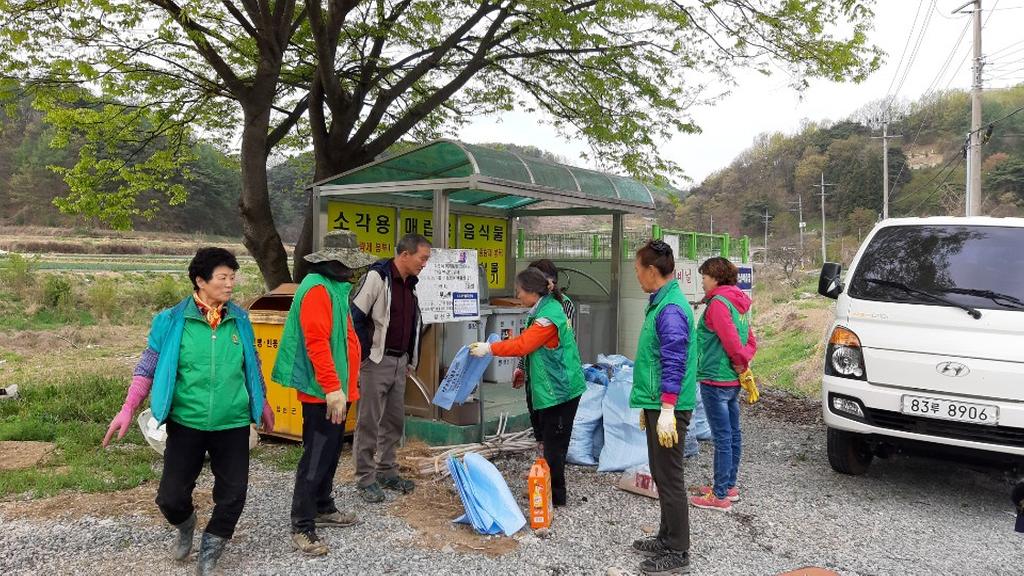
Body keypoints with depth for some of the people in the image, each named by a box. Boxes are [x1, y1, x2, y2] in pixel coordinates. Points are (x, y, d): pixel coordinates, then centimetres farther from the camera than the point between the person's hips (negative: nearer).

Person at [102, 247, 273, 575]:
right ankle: (185, 525, 40)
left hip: (233, 424, 2)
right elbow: (148, 367, -1)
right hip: (186, 423, -1)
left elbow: (252, 366, 13)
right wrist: (128, 409, -9)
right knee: (171, 496, 3)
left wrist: (262, 403, 20)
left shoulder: (239, 320, 0)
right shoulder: (173, 320, -8)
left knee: (233, 495, 3)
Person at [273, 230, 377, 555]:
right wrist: (332, 388, -28)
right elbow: (317, 342, -26)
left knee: (330, 453, 19)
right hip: (323, 392, -10)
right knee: (316, 458, -3)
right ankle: (302, 527, 6)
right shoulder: (317, 289, -18)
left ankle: (323, 508, 33)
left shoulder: (336, 287, 14)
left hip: (337, 390, 10)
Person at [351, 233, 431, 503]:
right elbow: (355, 316, -17)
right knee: (369, 422, 0)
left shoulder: (410, 284, 12)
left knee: (395, 421, 14)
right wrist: (364, 354, -15)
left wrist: (410, 360, 19)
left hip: (400, 363, 8)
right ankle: (365, 479, 11)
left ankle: (386, 472, 27)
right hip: (376, 362, -8)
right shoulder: (377, 277, -13)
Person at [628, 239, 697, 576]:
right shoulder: (662, 303, 14)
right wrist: (647, 404, 25)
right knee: (661, 475, 18)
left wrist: (667, 410, -25)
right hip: (657, 405, 10)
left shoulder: (671, 309, -18)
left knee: (669, 478, -2)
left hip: (668, 408, -10)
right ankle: (668, 537, 31)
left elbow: (675, 364, -23)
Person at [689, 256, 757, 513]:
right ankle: (730, 486, 28)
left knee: (722, 438, -5)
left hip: (715, 380, -10)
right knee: (733, 434, 16)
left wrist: (740, 362, -9)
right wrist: (743, 360, 3)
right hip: (733, 379, 10)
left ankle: (720, 496, 2)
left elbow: (731, 339, -24)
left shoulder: (718, 303, -16)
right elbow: (750, 342, 16)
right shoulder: (739, 303, 14)